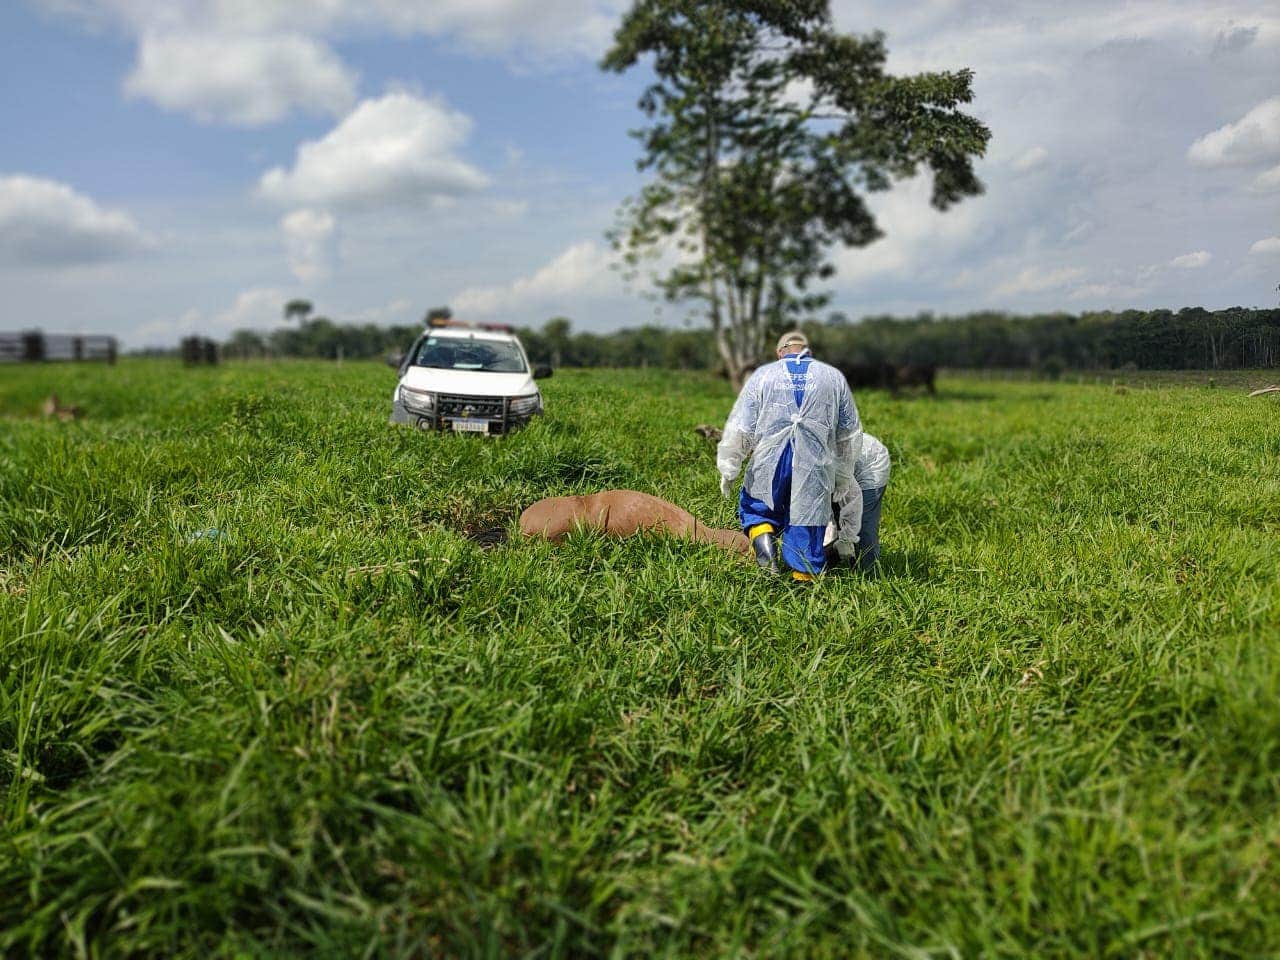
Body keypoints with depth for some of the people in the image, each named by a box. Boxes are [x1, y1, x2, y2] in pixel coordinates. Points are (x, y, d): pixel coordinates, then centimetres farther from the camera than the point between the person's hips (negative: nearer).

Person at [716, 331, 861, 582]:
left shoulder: (762, 375, 7)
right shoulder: (834, 377, 13)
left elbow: (739, 429, 2)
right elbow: (849, 435, 16)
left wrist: (728, 471, 10)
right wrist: (843, 478, 25)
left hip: (769, 468, -1)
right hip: (815, 472, 1)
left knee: (754, 507, 21)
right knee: (806, 532, 9)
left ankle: (763, 539, -6)